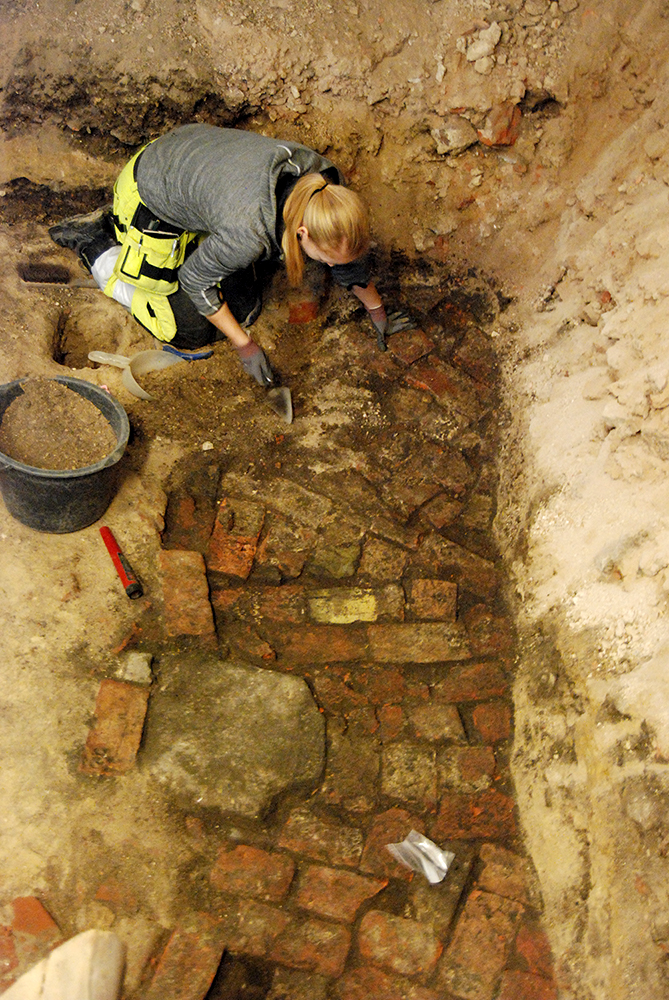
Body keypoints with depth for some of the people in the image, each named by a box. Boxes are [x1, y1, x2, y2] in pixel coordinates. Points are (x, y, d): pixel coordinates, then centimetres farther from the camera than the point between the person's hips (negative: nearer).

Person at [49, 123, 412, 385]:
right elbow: (195, 279, -23)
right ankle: (96, 241, 15)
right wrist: (244, 345, -16)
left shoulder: (325, 185, -24)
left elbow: (351, 257, -3)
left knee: (244, 308, 10)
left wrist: (376, 312, 8)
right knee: (189, 330, 3)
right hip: (149, 197, -6)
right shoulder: (248, 232, -42)